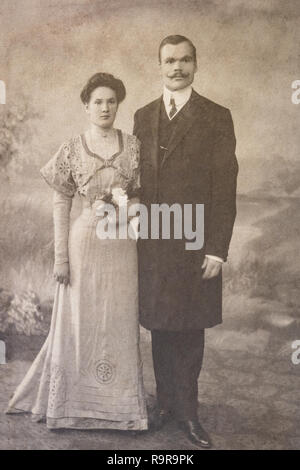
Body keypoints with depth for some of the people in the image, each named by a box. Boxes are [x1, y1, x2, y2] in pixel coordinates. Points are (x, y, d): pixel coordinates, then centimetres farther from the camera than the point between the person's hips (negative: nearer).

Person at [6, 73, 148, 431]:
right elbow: (60, 204, 0)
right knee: (79, 323, 8)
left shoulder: (133, 146, 3)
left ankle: (117, 403, 25)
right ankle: (74, 402, 27)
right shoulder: (72, 149, -1)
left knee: (120, 324, 8)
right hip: (84, 243, -1)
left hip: (122, 247, 2)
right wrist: (61, 256, -4)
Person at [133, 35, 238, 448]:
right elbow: (136, 178, 11)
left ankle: (187, 409, 20)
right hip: (152, 241, 3)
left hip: (194, 243, -3)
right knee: (159, 326, 11)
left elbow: (225, 187, -5)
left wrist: (217, 248, -11)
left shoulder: (216, 117, 0)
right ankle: (166, 401, 26)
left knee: (190, 330, 6)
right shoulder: (143, 116, 12)